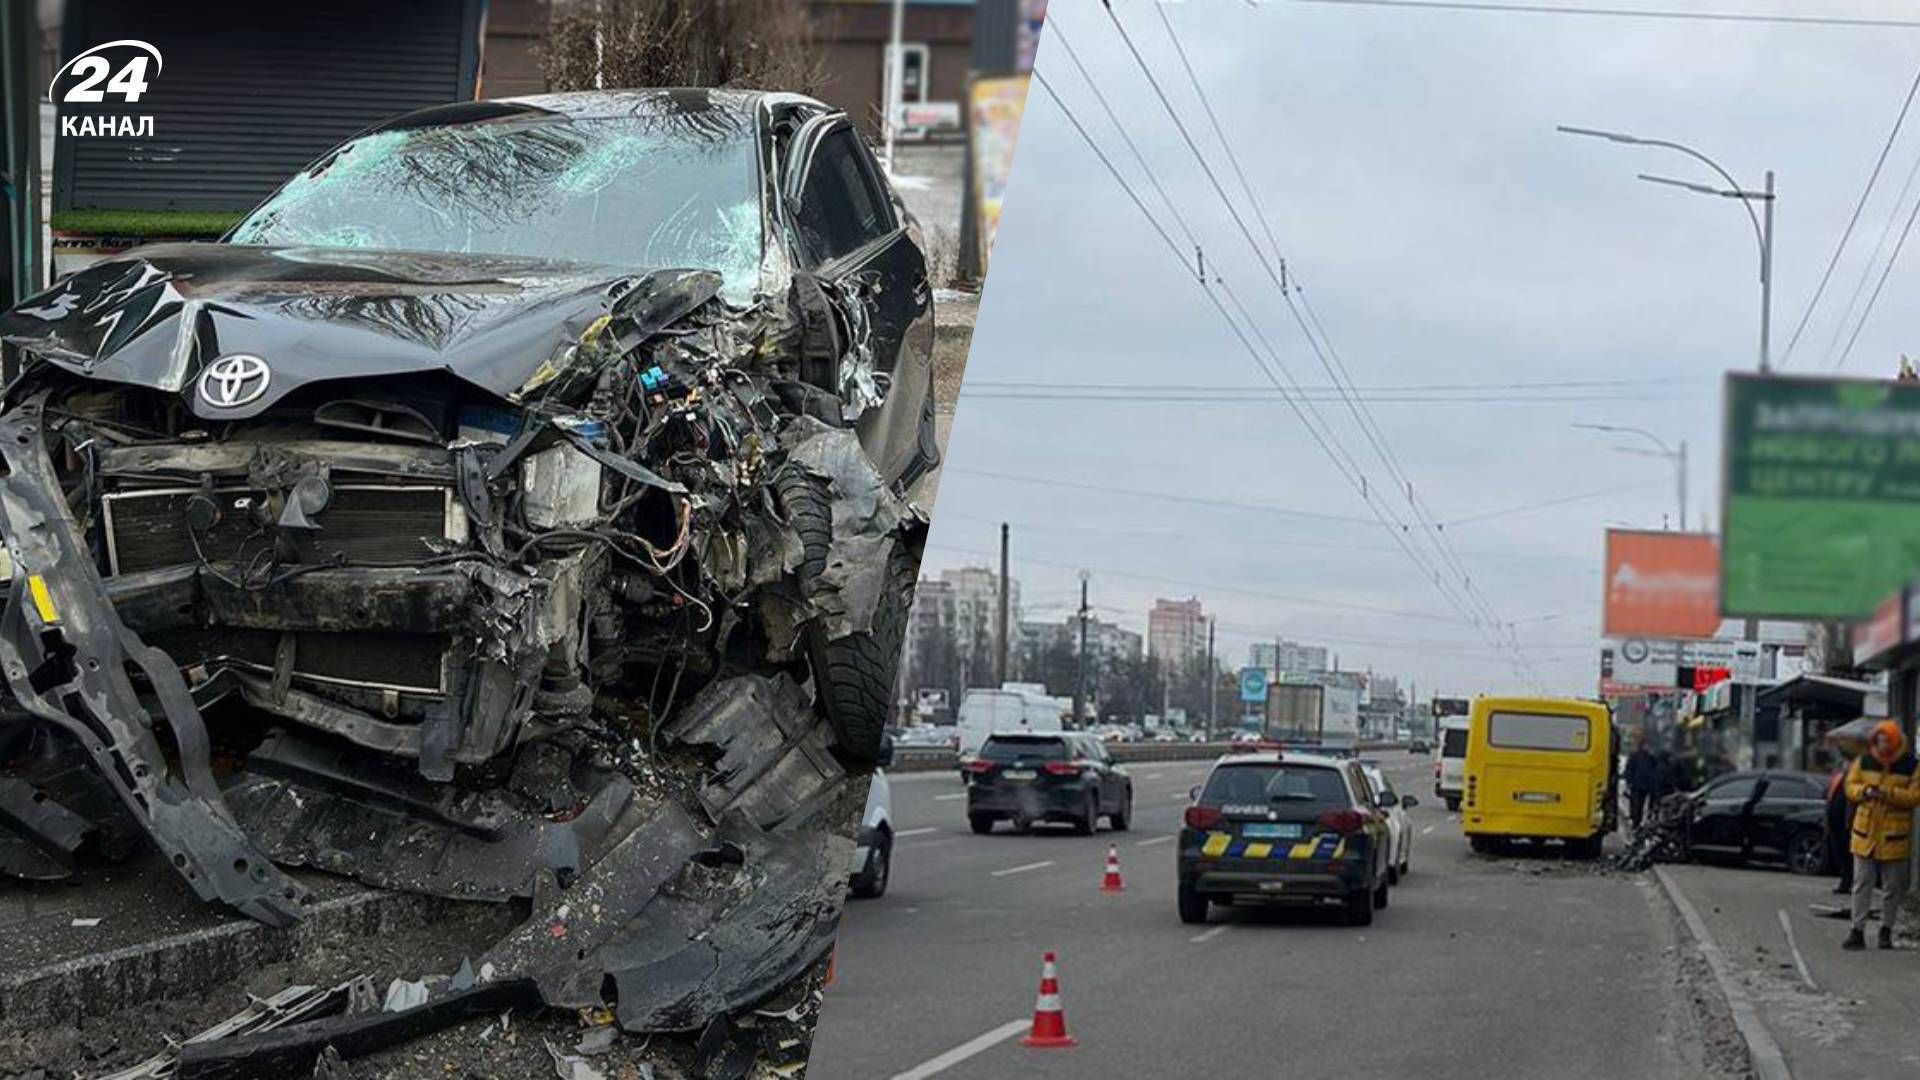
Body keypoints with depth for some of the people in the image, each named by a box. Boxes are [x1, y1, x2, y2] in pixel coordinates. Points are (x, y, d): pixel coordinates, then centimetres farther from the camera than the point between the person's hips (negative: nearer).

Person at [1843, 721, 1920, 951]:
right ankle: (1857, 931, 5)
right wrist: (1864, 791, -15)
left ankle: (1886, 931, 19)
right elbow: (1850, 787, 6)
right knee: (1861, 885, 2)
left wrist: (1888, 793, -23)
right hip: (1865, 834, 2)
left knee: (1892, 888, 7)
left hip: (1894, 836, -2)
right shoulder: (1863, 762, 3)